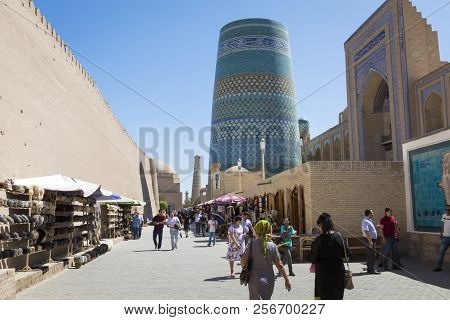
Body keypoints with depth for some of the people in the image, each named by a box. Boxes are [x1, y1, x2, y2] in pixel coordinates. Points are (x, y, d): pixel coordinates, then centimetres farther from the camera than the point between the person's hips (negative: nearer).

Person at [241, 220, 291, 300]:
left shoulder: (253, 244, -9)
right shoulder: (272, 246, -5)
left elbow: (243, 261, -10)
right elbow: (279, 265, -5)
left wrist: (244, 266, 13)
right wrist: (286, 280, 3)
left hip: (255, 280, -3)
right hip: (269, 280, 3)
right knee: (266, 300, 22)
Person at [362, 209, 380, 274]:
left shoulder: (369, 221, 17)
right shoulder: (366, 221, -17)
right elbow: (366, 232, -26)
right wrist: (370, 241, -27)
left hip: (372, 240, 11)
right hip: (369, 240, -11)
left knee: (370, 255, 14)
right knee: (371, 255, -9)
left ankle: (370, 269, 20)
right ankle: (371, 270, -6)